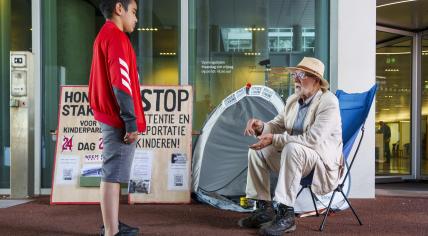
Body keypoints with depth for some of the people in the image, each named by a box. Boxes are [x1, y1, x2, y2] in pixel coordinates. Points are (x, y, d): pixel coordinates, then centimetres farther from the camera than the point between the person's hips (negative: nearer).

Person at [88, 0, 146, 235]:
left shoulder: (103, 36, 19)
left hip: (109, 117, 10)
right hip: (118, 120, -10)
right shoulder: (116, 36, -12)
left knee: (112, 174, 15)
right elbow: (121, 83, -21)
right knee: (113, 176, -8)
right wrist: (131, 122, -21)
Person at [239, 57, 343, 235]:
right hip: (294, 156, 8)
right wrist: (261, 127, -13)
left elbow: (312, 140, -28)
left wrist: (273, 139, -29)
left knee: (292, 148, -36)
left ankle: (285, 215, -32)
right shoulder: (292, 100, 6)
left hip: (322, 162, -8)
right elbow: (277, 125, 12)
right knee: (257, 151, -3)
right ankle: (264, 209, 0)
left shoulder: (329, 102, -17)